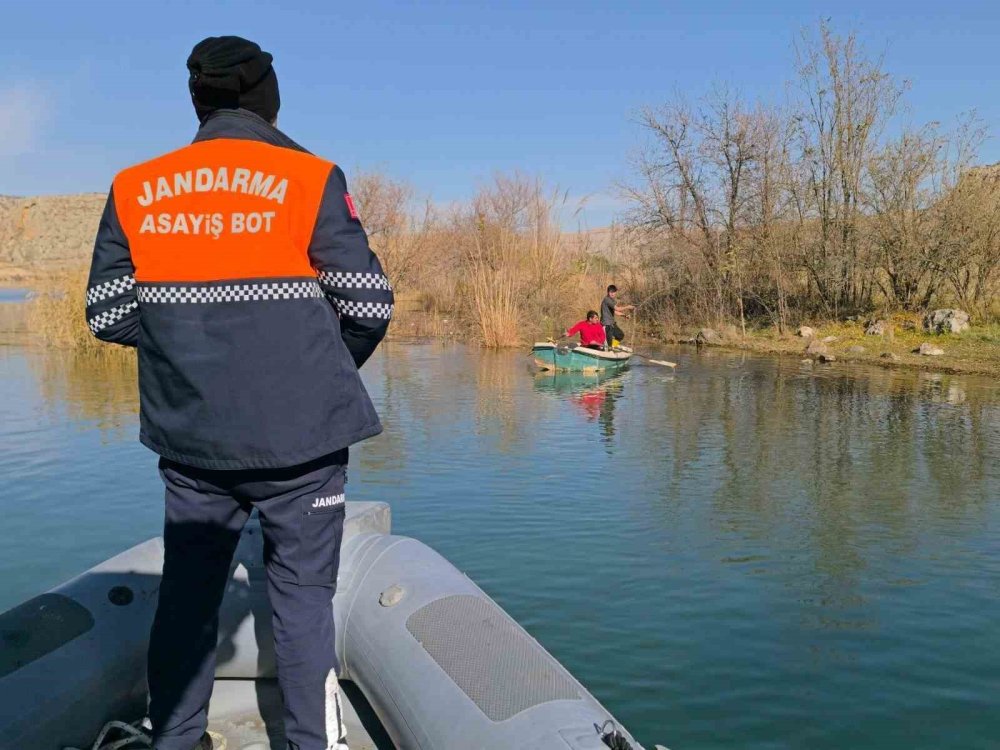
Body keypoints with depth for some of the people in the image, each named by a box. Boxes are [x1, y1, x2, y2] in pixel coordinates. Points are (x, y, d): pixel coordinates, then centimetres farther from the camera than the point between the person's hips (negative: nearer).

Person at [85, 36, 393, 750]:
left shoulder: (135, 189, 2)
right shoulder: (310, 180, -8)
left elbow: (107, 315, 2)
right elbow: (369, 305, -9)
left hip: (190, 437, 4)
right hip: (299, 436, -3)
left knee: (188, 587, 18)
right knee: (303, 592, 10)